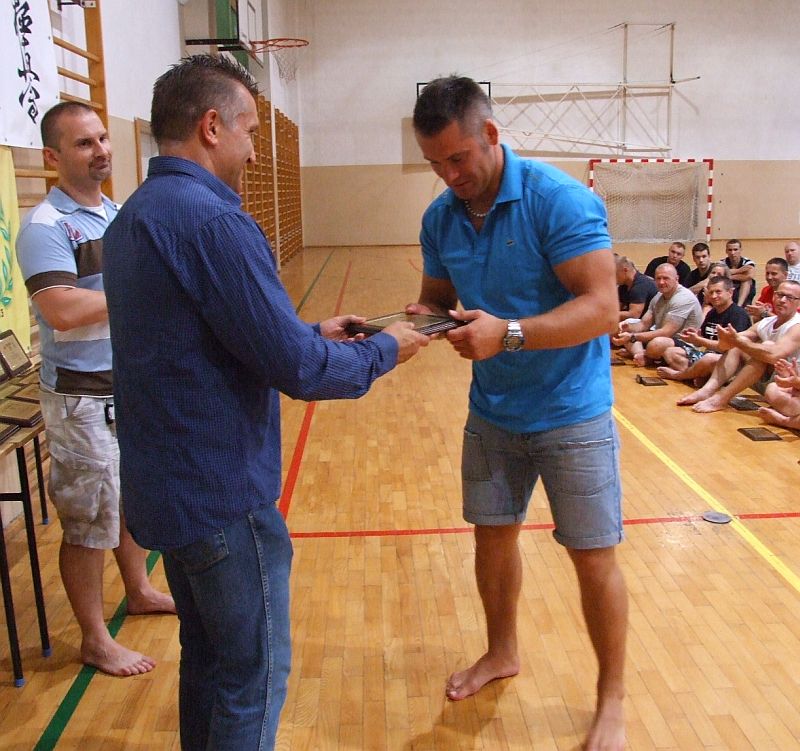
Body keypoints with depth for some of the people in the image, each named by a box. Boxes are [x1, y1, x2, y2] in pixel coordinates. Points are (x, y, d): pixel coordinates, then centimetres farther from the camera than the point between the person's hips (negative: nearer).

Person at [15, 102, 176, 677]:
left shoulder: (121, 215, 10)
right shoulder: (45, 226, -15)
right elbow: (64, 311, -28)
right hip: (83, 397, -8)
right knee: (89, 521, 4)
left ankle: (140, 591, 42)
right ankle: (95, 640, 19)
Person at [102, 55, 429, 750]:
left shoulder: (133, 217, 9)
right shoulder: (212, 219, -21)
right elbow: (298, 370, -22)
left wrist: (311, 332, 14)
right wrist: (385, 350, -5)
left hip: (164, 486, 9)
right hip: (222, 497, -9)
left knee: (207, 656, 23)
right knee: (255, 674, 8)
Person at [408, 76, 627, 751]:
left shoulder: (560, 201, -19)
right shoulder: (440, 217, -1)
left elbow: (602, 307, -24)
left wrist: (508, 333, -35)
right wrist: (424, 314, -14)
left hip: (571, 415, -5)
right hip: (491, 411, 6)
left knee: (593, 559, 4)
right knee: (493, 537, 17)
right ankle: (502, 653, 43)